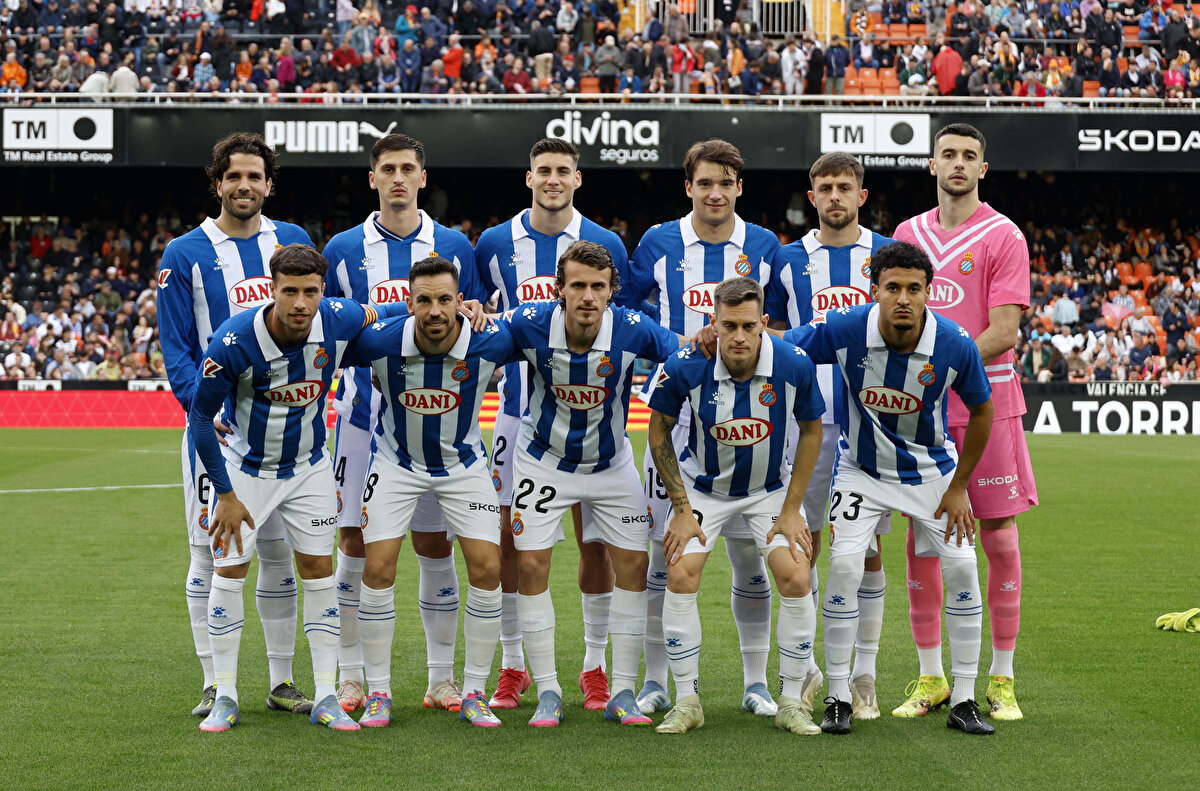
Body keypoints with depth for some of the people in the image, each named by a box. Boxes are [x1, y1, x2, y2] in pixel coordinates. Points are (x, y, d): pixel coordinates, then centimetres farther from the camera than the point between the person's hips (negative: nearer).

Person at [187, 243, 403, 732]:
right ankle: (225, 697, 8)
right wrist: (226, 493, -14)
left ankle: (325, 698, 9)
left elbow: (389, 313, 5)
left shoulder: (339, 322, -20)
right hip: (245, 467, -2)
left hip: (308, 467, 2)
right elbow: (200, 417, -16)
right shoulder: (234, 341, -29)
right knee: (229, 572, -4)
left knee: (319, 571, 2)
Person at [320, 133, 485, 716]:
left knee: (435, 546, 4)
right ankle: (351, 678, 9)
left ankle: (441, 678, 12)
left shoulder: (454, 247, 6)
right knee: (355, 543, 0)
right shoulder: (344, 249, 5)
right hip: (363, 416, 0)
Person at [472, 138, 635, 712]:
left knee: (595, 538, 1)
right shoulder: (496, 244, 4)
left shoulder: (605, 245, 2)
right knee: (512, 537, 1)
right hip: (520, 408, 1)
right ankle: (513, 665, 12)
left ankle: (594, 666, 12)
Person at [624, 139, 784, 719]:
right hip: (676, 412, -1)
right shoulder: (658, 244, 3)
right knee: (665, 546, -1)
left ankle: (755, 681, 12)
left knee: (749, 548, 2)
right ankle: (655, 681, 9)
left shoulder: (764, 247, 6)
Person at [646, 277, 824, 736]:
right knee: (681, 576, -16)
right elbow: (659, 429, -7)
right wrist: (681, 508, -9)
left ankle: (792, 701, 2)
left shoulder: (794, 366, -23)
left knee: (795, 578, -15)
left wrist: (792, 508, -6)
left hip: (771, 488, 0)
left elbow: (811, 430, -5)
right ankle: (687, 701, 0)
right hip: (703, 486, 0)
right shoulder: (685, 368, -25)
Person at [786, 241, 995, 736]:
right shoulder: (843, 331, -25)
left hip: (931, 469, 1)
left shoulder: (955, 345, -23)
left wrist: (959, 487, -4)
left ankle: (963, 701, 5)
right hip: (861, 468, -1)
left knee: (962, 569, -8)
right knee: (845, 565, -16)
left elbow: (981, 410, -6)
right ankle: (838, 699, -2)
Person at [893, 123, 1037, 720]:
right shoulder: (907, 234, 12)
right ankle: (930, 678, 12)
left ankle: (1001, 679, 8)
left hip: (985, 402, -4)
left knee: (999, 536, -1)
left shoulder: (1003, 236, -2)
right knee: (921, 537, 3)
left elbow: (1002, 330, -10)